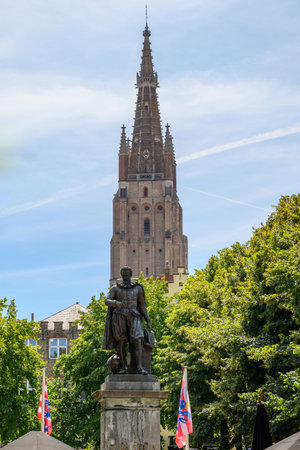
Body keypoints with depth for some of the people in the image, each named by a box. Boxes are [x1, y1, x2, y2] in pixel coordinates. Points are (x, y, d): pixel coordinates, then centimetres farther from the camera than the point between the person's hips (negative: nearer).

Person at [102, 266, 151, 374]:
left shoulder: (138, 288, 10)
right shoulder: (115, 288, 7)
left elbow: (142, 306, 13)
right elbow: (107, 301, -6)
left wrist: (148, 321, 6)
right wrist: (116, 303, -27)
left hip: (133, 317, 0)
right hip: (119, 317, 0)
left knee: (137, 341, -15)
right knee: (121, 342, -4)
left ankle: (139, 367, -22)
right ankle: (123, 367, 2)